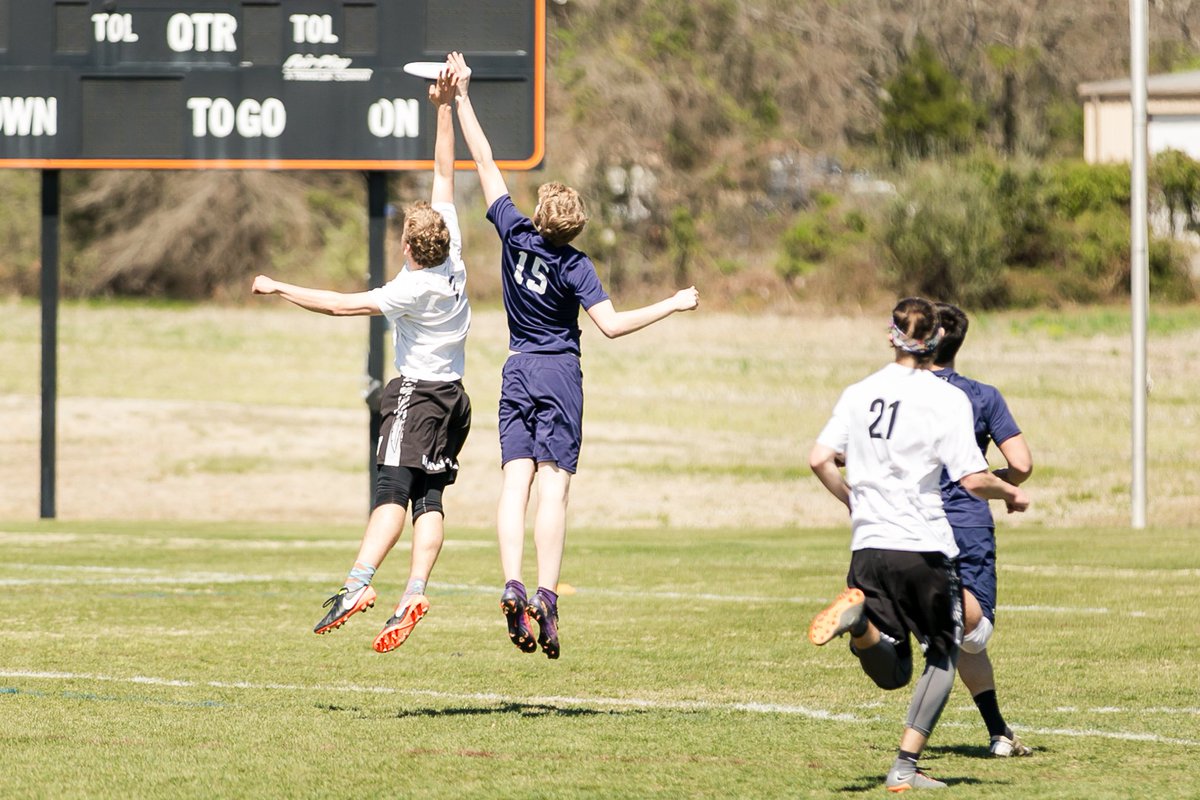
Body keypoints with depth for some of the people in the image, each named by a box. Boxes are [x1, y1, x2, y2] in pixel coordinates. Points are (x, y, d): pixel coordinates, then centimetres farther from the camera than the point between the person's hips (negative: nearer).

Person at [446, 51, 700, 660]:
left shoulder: (514, 232, -4)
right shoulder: (575, 266, -11)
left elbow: (484, 159, 1)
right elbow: (612, 324, -18)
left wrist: (462, 96, 7)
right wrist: (673, 306, -9)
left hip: (517, 372, 3)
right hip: (559, 374, -3)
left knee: (515, 481, -3)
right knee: (553, 486, -8)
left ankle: (513, 587, -20)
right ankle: (546, 596, -19)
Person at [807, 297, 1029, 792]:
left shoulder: (860, 393, 7)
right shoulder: (947, 399, -7)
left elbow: (820, 460, 3)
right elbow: (972, 479, -12)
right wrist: (1010, 493, 9)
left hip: (869, 546, 4)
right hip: (925, 547, -4)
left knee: (892, 674, 7)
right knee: (943, 654, 15)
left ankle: (859, 617, -26)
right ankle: (906, 766, 2)